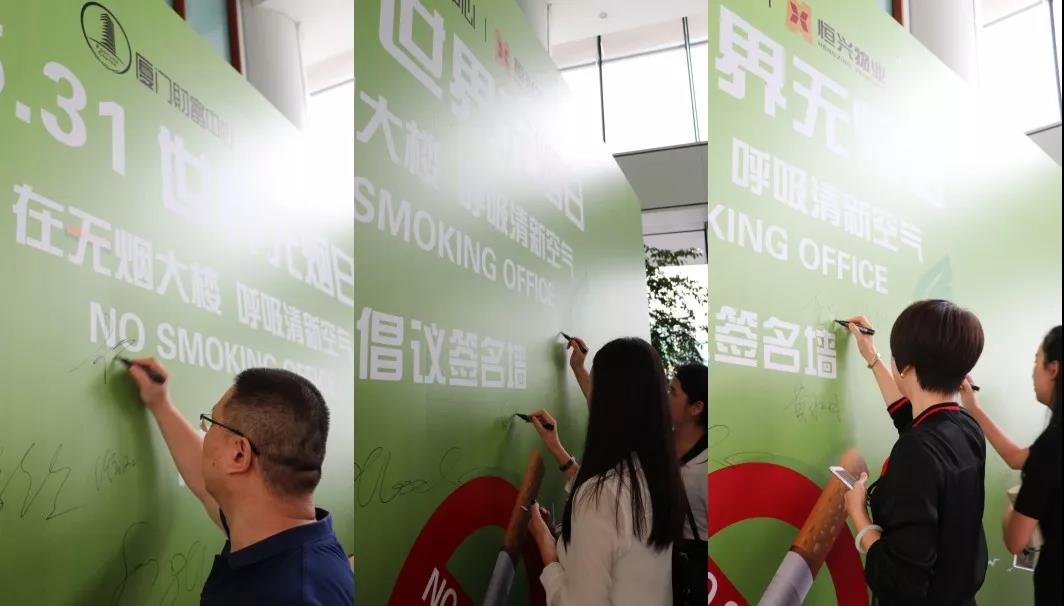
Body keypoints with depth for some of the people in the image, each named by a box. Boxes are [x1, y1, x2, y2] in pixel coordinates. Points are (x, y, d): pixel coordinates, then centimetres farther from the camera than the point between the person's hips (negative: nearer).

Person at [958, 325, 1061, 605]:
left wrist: (1011, 509, 2)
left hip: (1056, 579, -7)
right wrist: (973, 407, 16)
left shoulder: (1053, 441, -24)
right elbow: (1018, 458, 15)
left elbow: (1016, 541, -19)